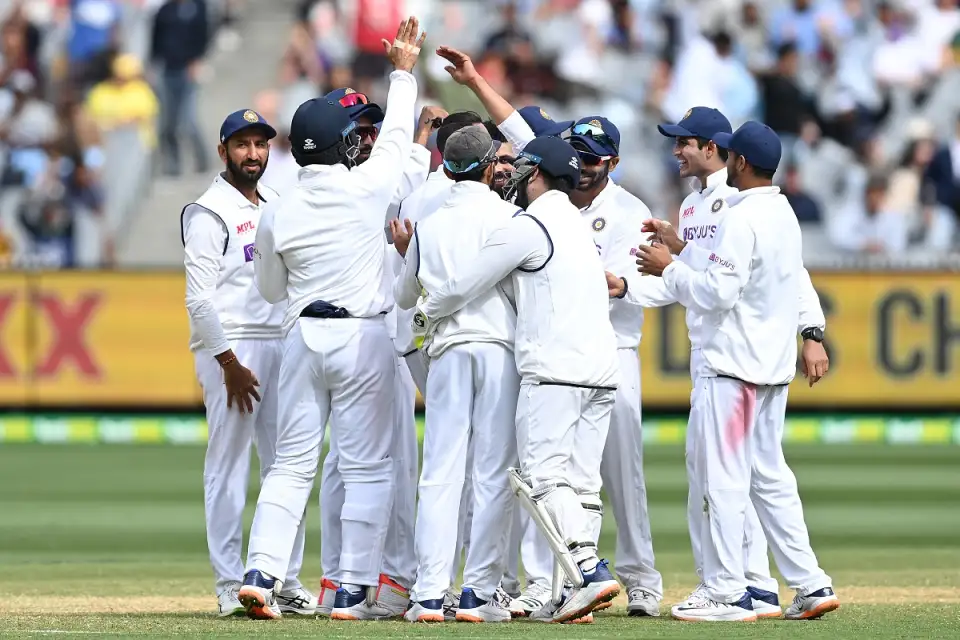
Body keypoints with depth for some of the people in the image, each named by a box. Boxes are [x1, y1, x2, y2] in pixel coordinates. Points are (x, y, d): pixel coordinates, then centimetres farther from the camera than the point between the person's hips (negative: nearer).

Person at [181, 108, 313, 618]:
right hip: (231, 350, -8)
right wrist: (229, 363, -17)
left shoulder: (278, 206, 17)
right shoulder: (209, 213, -6)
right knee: (229, 465, -6)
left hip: (283, 343, 8)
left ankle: (286, 581, 12)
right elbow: (199, 299, -13)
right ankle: (231, 587, -5)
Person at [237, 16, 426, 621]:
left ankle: (262, 574, -3)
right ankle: (354, 592, -1)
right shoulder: (367, 187, -8)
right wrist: (404, 72, 23)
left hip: (303, 336, 3)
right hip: (363, 335, -3)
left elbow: (271, 288, 12)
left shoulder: (278, 214, -1)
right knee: (368, 465, 2)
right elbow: (397, 135, 10)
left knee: (293, 462, 9)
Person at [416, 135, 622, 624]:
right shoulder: (578, 223, 23)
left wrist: (427, 312, 19)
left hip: (553, 370, -8)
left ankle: (589, 572, -25)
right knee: (581, 481, 6)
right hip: (602, 369, 8)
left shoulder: (526, 227, -5)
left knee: (543, 475, -11)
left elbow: (465, 287, -2)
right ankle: (584, 584, -1)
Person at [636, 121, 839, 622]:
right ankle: (810, 585, 10)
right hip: (773, 368, 10)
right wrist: (683, 248, 23)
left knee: (723, 479, -4)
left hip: (732, 368, -10)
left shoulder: (742, 220, -17)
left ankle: (726, 593, -3)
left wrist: (668, 269, -8)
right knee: (770, 477, 13)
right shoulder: (784, 215, 14)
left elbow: (718, 291, -21)